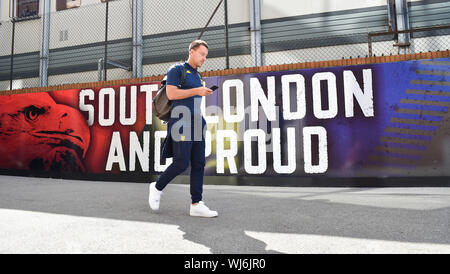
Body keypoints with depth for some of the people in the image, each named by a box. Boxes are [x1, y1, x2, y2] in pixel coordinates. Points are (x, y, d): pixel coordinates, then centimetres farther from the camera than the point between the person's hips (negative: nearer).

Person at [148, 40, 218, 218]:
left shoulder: (197, 76, 24)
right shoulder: (176, 70, 1)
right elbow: (171, 94, -12)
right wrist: (197, 91, -12)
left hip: (195, 124, 8)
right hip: (180, 123, -7)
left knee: (199, 163, -1)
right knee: (181, 163, -10)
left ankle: (196, 204, 2)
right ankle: (157, 187, 15)